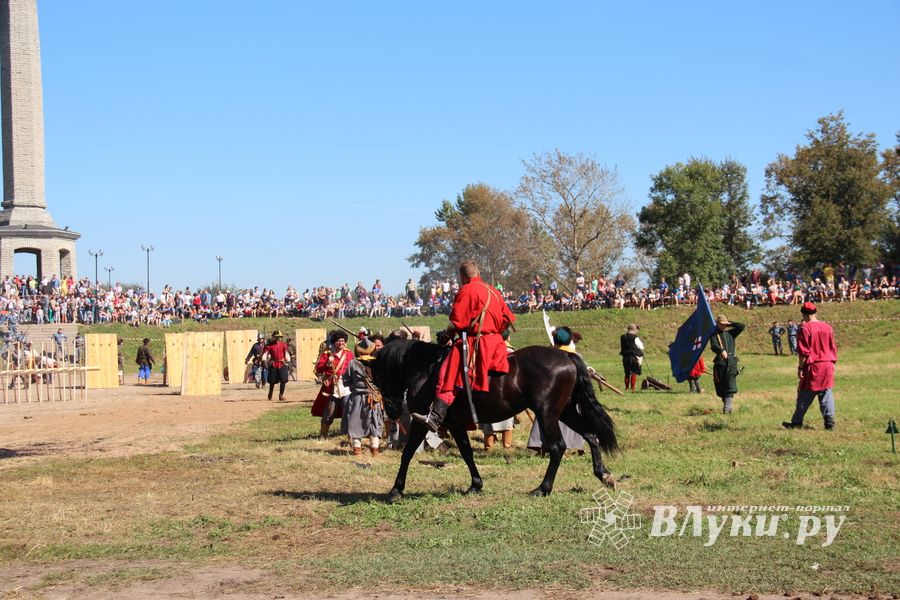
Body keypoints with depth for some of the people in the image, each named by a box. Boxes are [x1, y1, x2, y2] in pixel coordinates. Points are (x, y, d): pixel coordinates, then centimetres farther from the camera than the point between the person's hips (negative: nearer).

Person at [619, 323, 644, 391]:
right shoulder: (635, 338, -12)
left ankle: (627, 387, 20)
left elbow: (620, 348, 13)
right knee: (634, 373, 2)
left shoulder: (622, 337, 4)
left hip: (625, 357, 5)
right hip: (634, 357, -5)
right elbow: (641, 347, -5)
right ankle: (633, 387, -1)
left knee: (627, 373, 15)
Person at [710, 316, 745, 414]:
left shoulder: (730, 333, 16)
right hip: (720, 362, -1)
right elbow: (714, 345, -15)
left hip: (731, 362, 1)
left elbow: (742, 326, 10)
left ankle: (727, 408, -19)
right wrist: (721, 351, -34)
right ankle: (726, 404, 23)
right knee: (721, 387, 5)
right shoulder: (714, 335, 5)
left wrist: (730, 324, 6)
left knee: (730, 387, -13)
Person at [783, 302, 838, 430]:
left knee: (804, 397, 3)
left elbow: (804, 351, -13)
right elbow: (833, 348, 11)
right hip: (828, 366, 5)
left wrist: (800, 367, -7)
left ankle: (797, 422, 10)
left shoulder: (805, 328, -11)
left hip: (812, 366, -5)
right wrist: (832, 364, 20)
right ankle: (829, 422, 2)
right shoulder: (827, 327, 7)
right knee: (826, 394, 7)